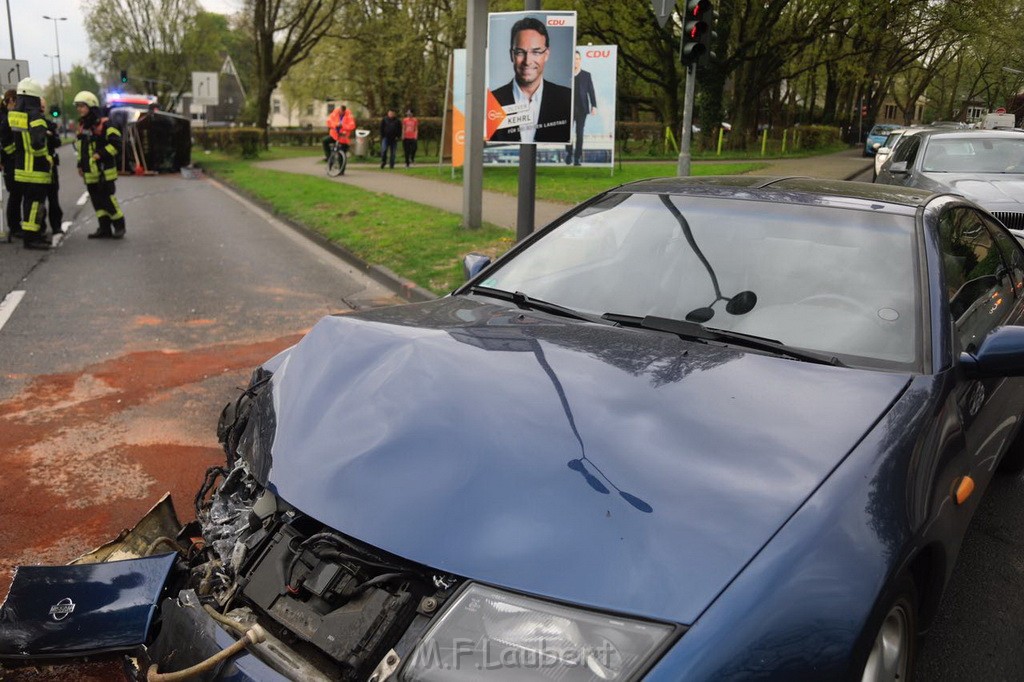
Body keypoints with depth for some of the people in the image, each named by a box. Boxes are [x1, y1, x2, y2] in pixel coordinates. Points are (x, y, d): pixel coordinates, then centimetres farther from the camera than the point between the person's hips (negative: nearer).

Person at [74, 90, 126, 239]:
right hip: (90, 172, 8)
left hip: (104, 171, -7)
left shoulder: (104, 124, -10)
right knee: (97, 201, 8)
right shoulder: (82, 126, 15)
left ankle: (119, 226, 8)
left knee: (108, 199, -6)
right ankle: (104, 229, 13)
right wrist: (80, 165, 20)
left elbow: (116, 143, -17)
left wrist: (100, 154, -20)